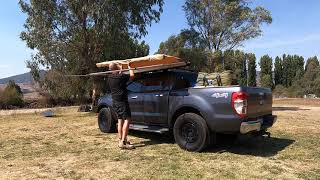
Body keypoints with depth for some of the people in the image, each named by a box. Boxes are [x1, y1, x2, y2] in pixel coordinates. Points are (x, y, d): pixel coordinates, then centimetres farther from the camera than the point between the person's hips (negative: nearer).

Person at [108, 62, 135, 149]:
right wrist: (129, 68, 10)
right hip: (122, 101, -8)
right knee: (127, 119, -8)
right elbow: (132, 76, -4)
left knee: (120, 120, 14)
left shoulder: (109, 78, 8)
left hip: (115, 101, 8)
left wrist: (120, 71, 33)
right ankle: (123, 142, -16)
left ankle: (121, 140, 18)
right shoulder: (121, 76, -14)